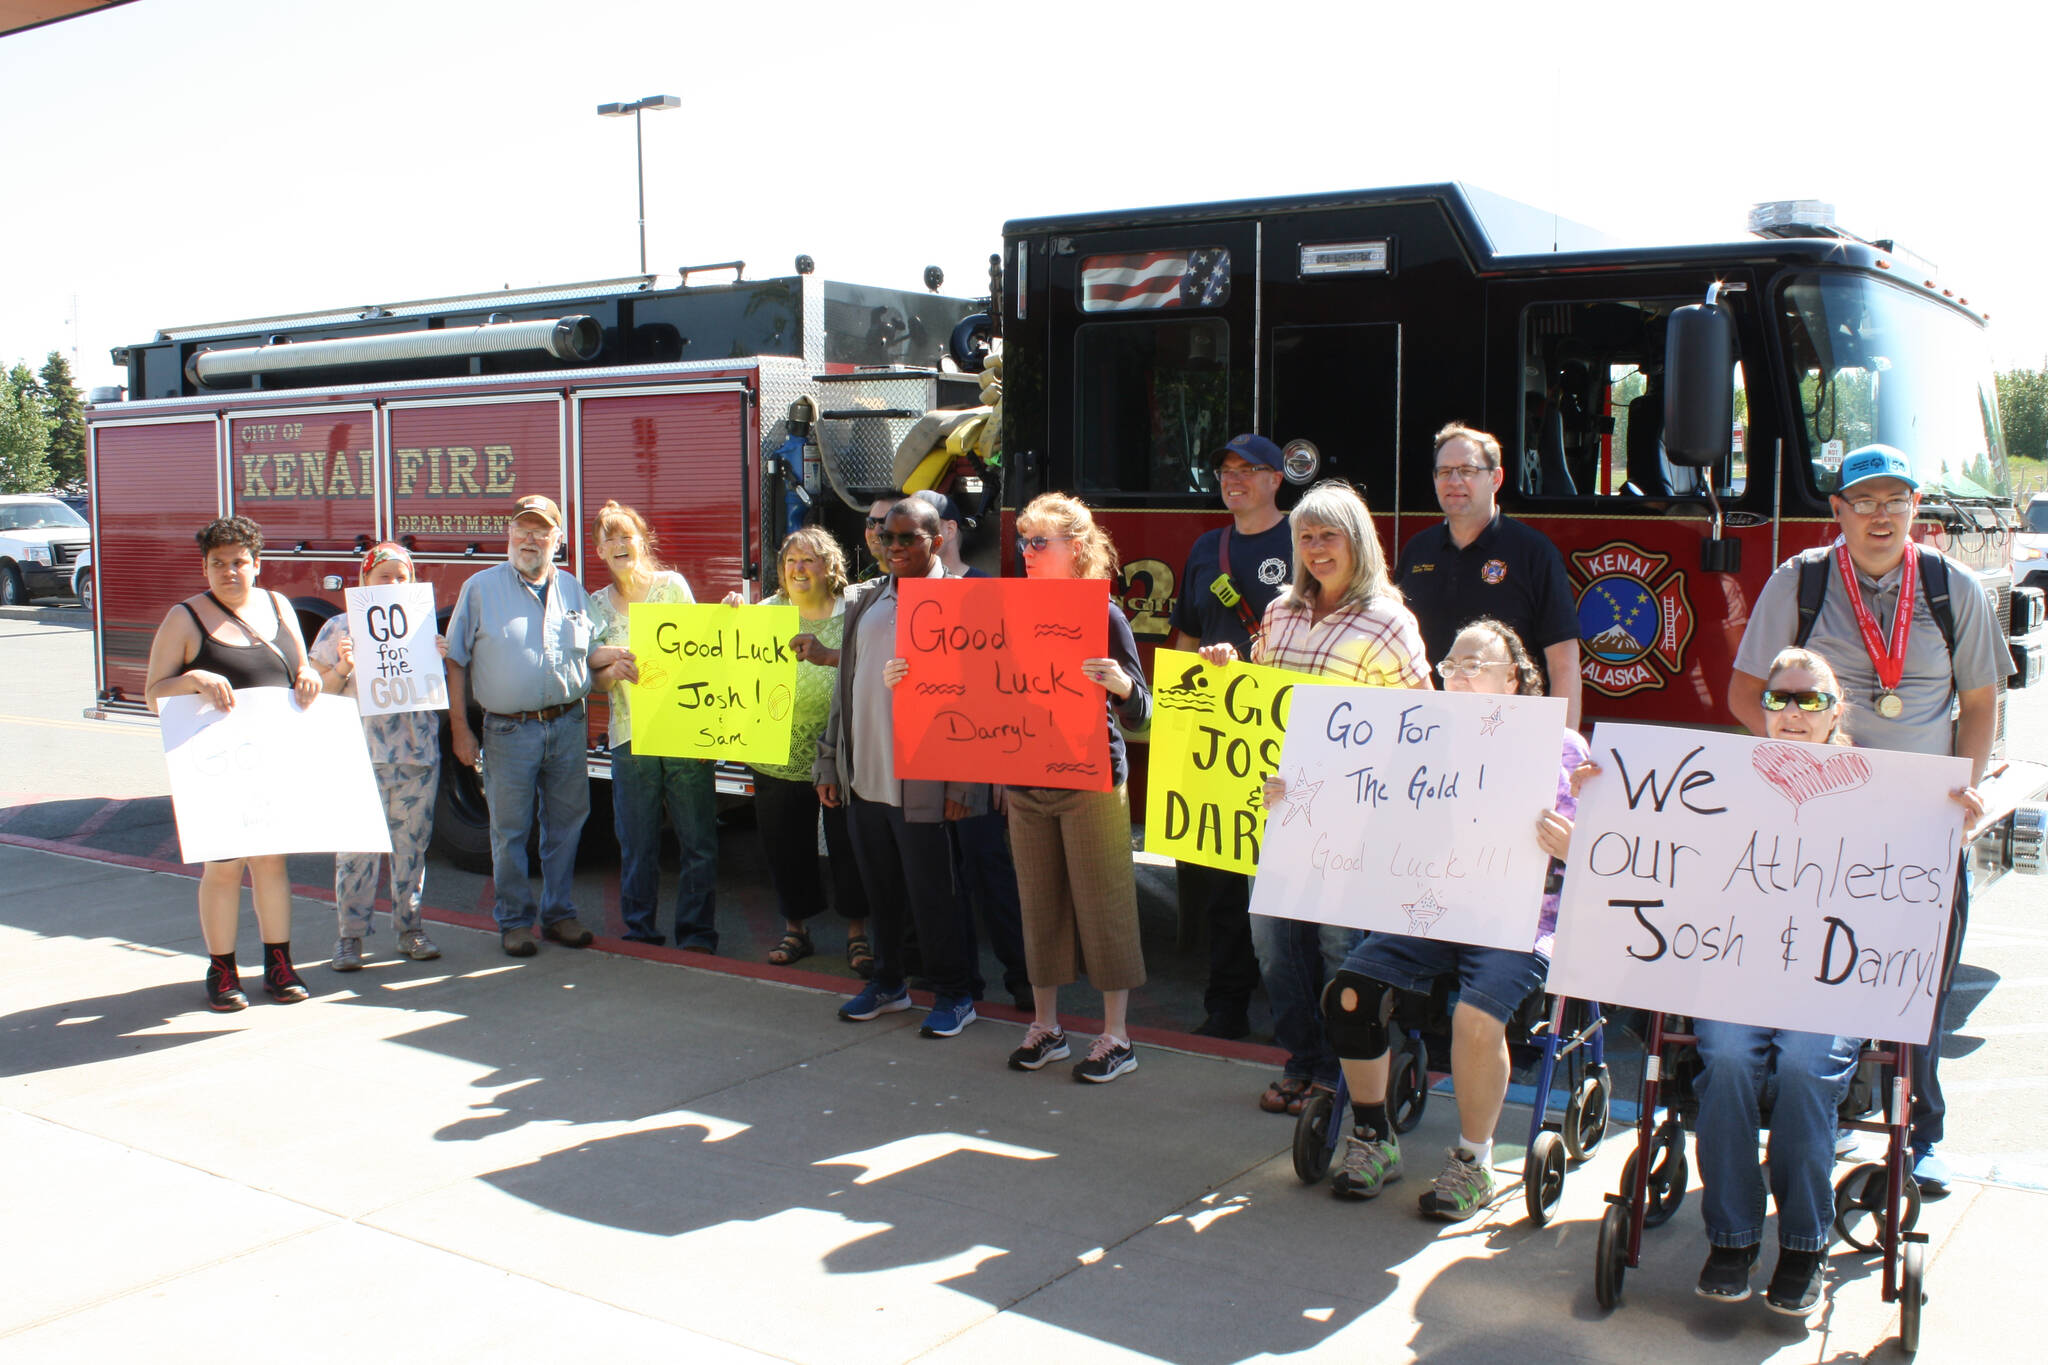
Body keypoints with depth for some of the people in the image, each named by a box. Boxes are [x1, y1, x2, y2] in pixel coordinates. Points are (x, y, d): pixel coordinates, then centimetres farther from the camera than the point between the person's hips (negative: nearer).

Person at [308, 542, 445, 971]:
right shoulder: (339, 629, 4)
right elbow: (318, 692, 2)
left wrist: (441, 660, -5)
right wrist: (343, 668, -15)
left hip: (417, 756, 2)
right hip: (359, 756, -2)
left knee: (411, 845, 8)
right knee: (356, 848, -2)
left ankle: (409, 928, 18)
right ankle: (350, 936, 6)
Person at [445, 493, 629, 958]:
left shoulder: (573, 591, 12)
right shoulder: (480, 589, 2)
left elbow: (590, 656, 17)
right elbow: (456, 661, 2)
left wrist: (611, 667, -7)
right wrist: (459, 728, -4)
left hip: (567, 725, 3)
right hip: (509, 729, -3)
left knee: (565, 823, 9)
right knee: (510, 830, 3)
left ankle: (558, 912, 22)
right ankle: (515, 920, 16)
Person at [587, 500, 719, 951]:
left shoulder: (672, 585, 6)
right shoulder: (596, 605, 12)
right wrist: (612, 671, -8)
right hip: (629, 736, 2)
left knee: (698, 840, -2)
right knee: (637, 844, 5)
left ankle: (696, 933, 6)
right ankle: (640, 932, 16)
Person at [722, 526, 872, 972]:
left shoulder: (850, 613, -3)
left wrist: (829, 655, -34)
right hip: (779, 756, 4)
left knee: (847, 845, 3)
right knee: (782, 846, 11)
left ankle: (857, 934, 18)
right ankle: (795, 928, 29)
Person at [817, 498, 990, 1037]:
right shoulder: (866, 600, 12)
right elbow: (846, 685, 15)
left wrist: (963, 784, -15)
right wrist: (829, 764, 13)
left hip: (920, 784, -6)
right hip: (863, 776, 6)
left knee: (931, 892, 2)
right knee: (880, 888, 15)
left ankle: (954, 993, 17)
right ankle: (888, 982, 31)